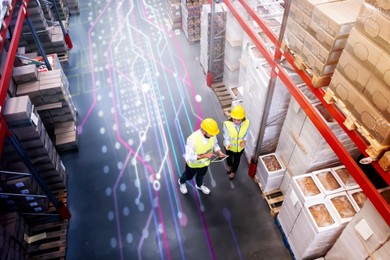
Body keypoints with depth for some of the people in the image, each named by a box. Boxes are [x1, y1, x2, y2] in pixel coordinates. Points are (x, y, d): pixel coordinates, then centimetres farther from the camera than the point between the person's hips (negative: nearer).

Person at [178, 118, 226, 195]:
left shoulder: (212, 135, -25)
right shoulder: (192, 139, -42)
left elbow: (215, 144, -3)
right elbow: (189, 157, -35)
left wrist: (219, 152, -22)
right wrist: (204, 155, -40)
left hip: (205, 162, 4)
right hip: (193, 163, -4)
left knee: (201, 175, 33)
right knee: (189, 176, 27)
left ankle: (199, 185, 66)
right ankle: (181, 182, 62)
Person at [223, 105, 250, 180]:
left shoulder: (246, 123, -27)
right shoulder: (227, 124, -34)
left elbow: (246, 133, -8)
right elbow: (226, 137, -26)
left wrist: (244, 140, -26)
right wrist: (227, 144, -46)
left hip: (240, 147, 1)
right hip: (230, 146, -1)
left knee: (237, 160, 27)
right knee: (229, 157, 31)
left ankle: (233, 172, 60)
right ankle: (229, 166, 68)